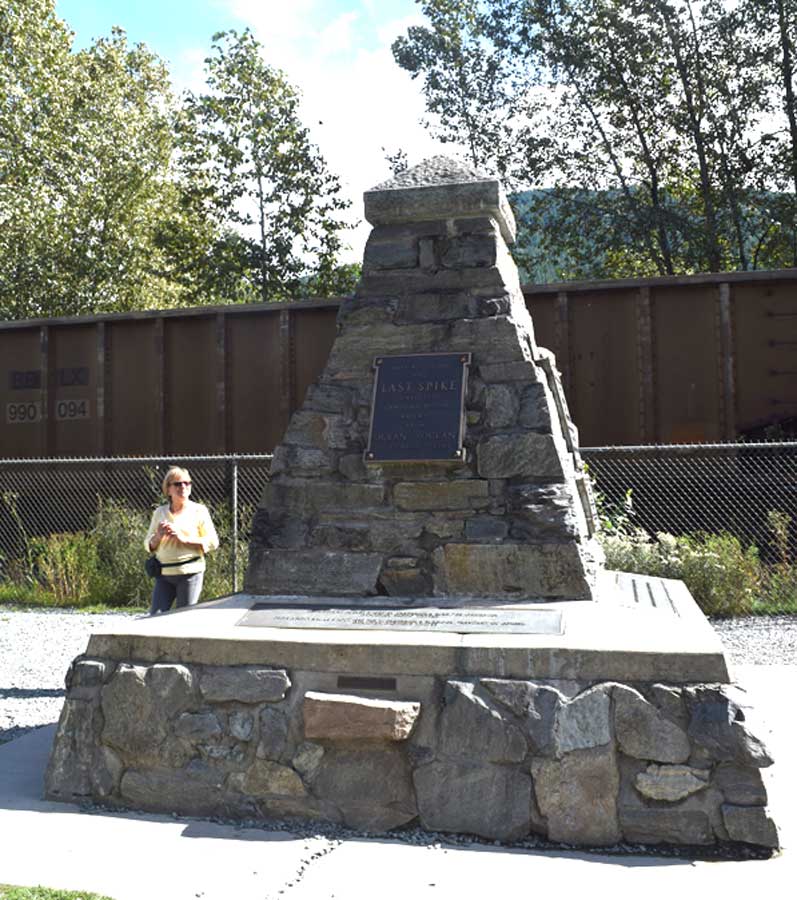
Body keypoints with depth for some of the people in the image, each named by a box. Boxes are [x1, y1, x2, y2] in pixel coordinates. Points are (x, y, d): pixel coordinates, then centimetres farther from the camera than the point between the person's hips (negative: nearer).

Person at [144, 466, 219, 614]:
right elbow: (149, 545, 15)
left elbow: (213, 542, -3)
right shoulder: (160, 512, 12)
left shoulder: (199, 511, 3)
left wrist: (184, 538, -13)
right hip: (164, 574, 3)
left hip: (190, 573, -3)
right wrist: (158, 536, -7)